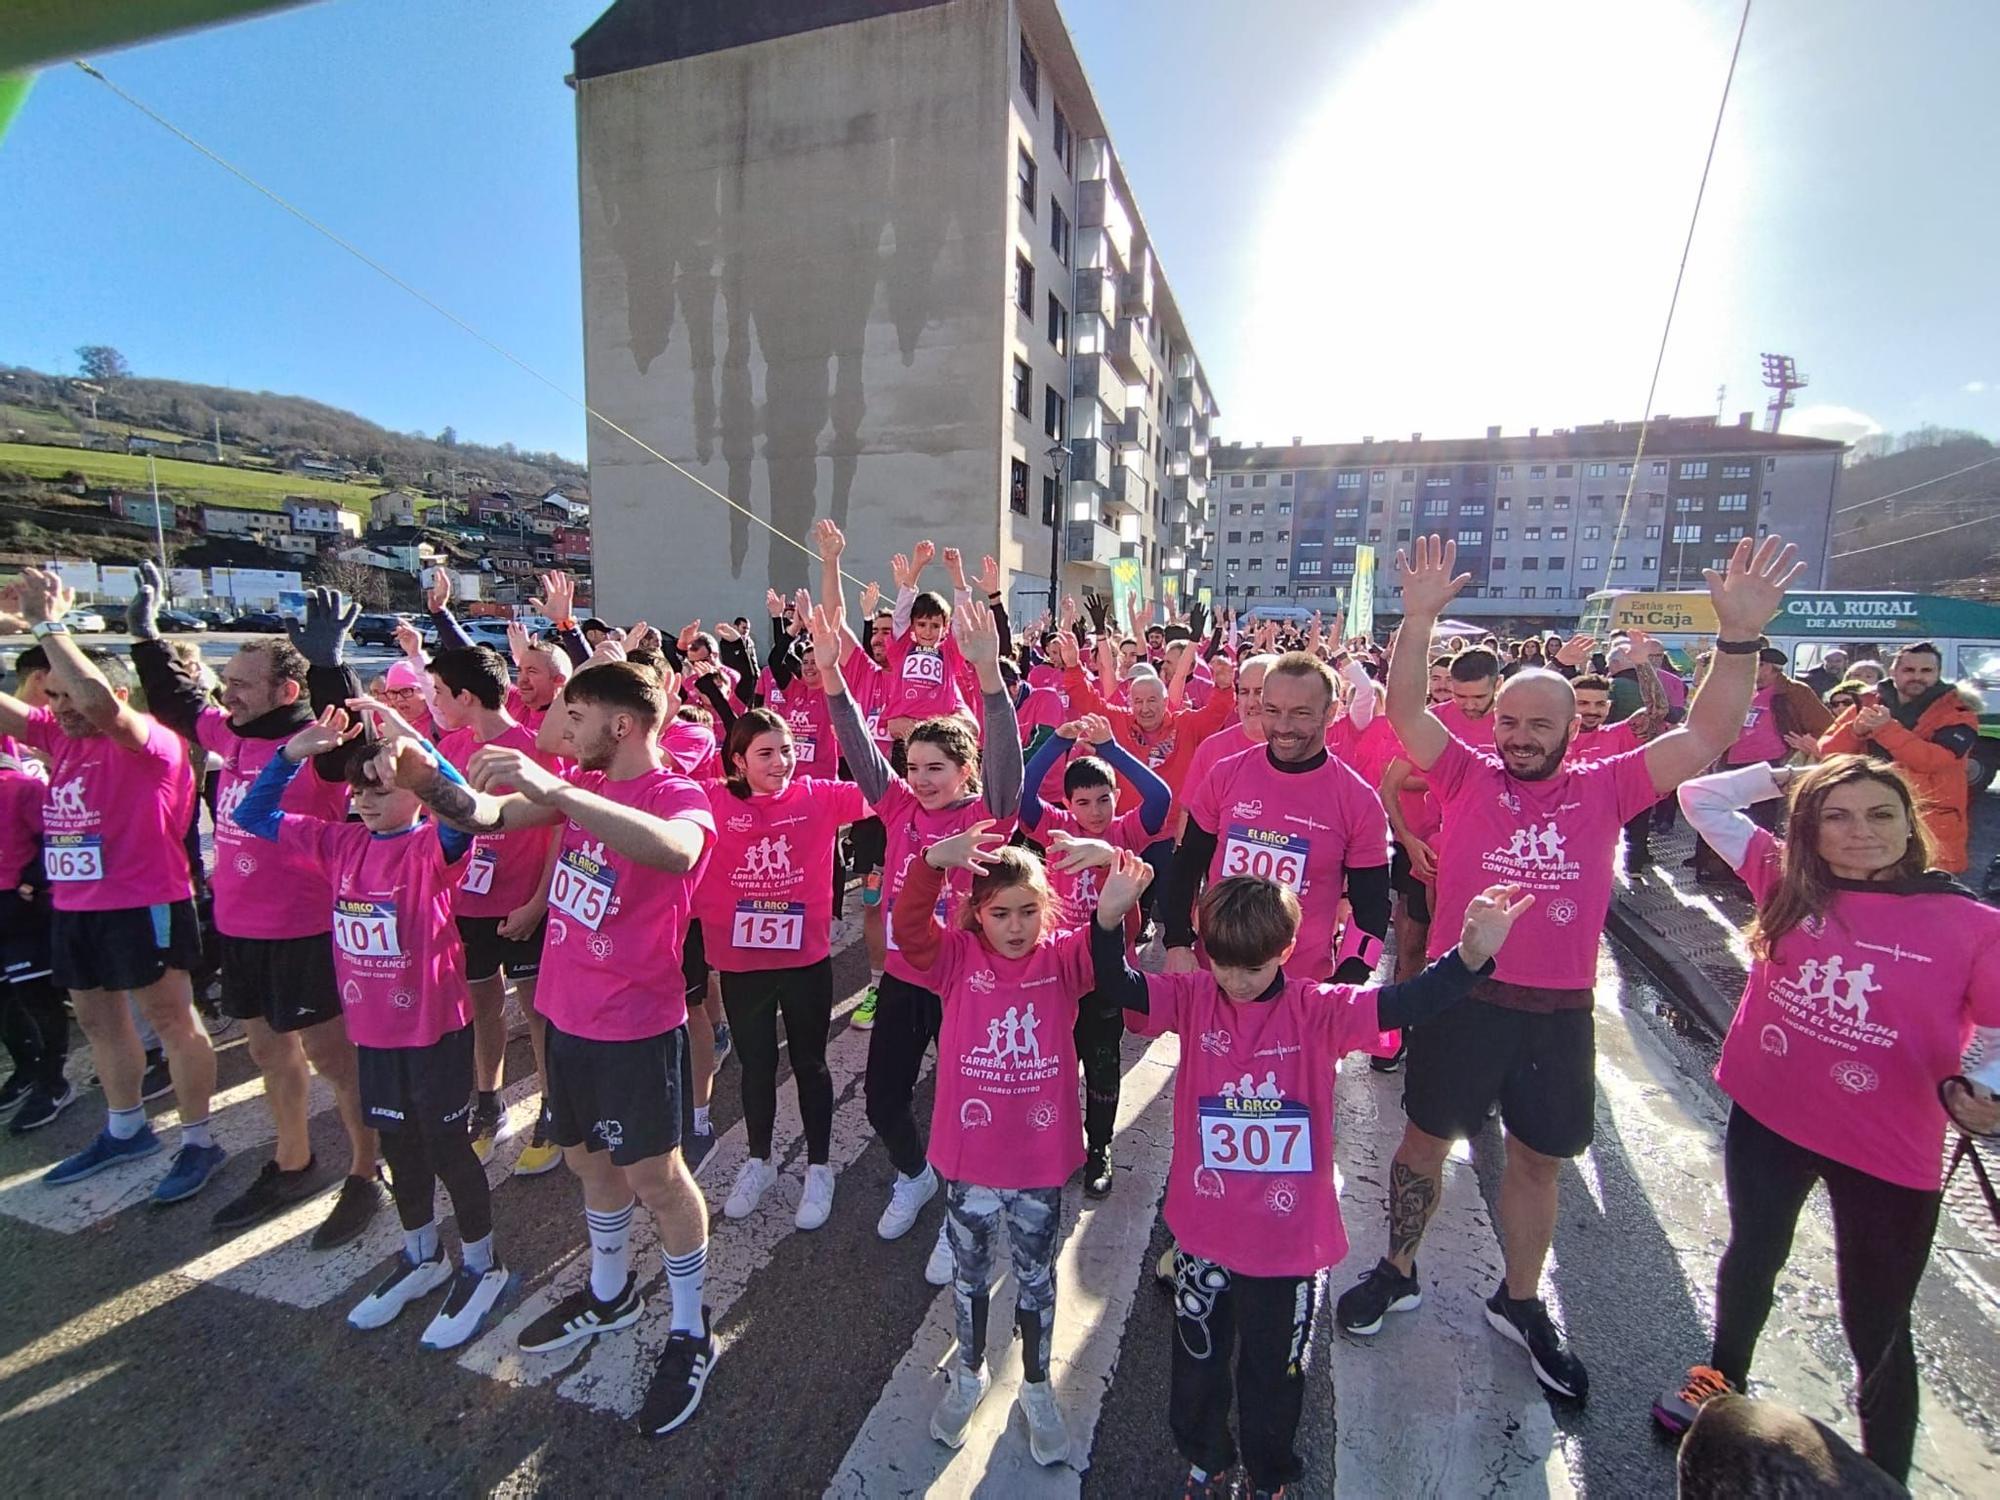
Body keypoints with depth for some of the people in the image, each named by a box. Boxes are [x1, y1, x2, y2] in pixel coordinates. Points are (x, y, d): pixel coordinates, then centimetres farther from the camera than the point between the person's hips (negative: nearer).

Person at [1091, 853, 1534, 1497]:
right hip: (1202, 1232, 1)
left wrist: (1469, 957, -47)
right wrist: (1110, 920, -45)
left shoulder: (1317, 1010, -16)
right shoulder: (1194, 997, -13)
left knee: (1273, 1372, 23)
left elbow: (1400, 1005, -29)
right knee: (1197, 1361, 25)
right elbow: (1120, 988, -26)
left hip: (1287, 1240, -1)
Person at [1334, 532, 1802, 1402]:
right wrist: (1419, 618, -24)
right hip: (1462, 997, -2)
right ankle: (1397, 1271, 35)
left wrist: (1740, 636, -16)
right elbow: (1405, 711, -12)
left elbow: (1706, 736, -5)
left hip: (1560, 1012, 2)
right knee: (1427, 1138, 13)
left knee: (1538, 1162, 18)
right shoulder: (1466, 778, -2)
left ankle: (1519, 1302, 40)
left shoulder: (1605, 791, 2)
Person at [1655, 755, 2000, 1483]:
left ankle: (1885, 1477, 38)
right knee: (1753, 1257, 19)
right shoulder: (1787, 879, -7)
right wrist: (1789, 776, -4)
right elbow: (1700, 798, -1)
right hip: (1766, 1116, 1)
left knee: (1877, 1327, 13)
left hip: (1887, 1148, -1)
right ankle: (1724, 1376, 46)